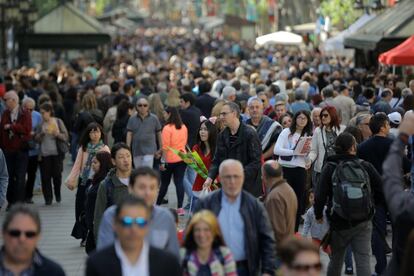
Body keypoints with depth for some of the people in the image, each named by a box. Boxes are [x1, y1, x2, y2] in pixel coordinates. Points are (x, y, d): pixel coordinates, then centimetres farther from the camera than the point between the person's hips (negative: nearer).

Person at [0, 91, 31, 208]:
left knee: (20, 177, -2)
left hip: (21, 149, -3)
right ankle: (11, 201, 14)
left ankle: (19, 202, 2)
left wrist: (11, 126, -12)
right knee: (11, 177, 7)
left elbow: (27, 129, -16)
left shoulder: (25, 113, -3)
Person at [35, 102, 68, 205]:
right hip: (44, 154, 2)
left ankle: (57, 194, 25)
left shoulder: (58, 122, 1)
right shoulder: (41, 124, 6)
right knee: (45, 176, -2)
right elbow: (36, 139, 4)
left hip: (56, 153, -1)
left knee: (57, 175, 0)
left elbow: (66, 137, 0)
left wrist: (58, 134, -17)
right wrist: (42, 133, -14)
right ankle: (48, 198, 7)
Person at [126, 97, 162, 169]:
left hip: (149, 150, -3)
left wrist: (161, 149, 8)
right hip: (136, 151, 3)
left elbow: (159, 133, 7)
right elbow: (129, 134, 4)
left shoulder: (154, 119, 0)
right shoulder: (132, 119, 4)